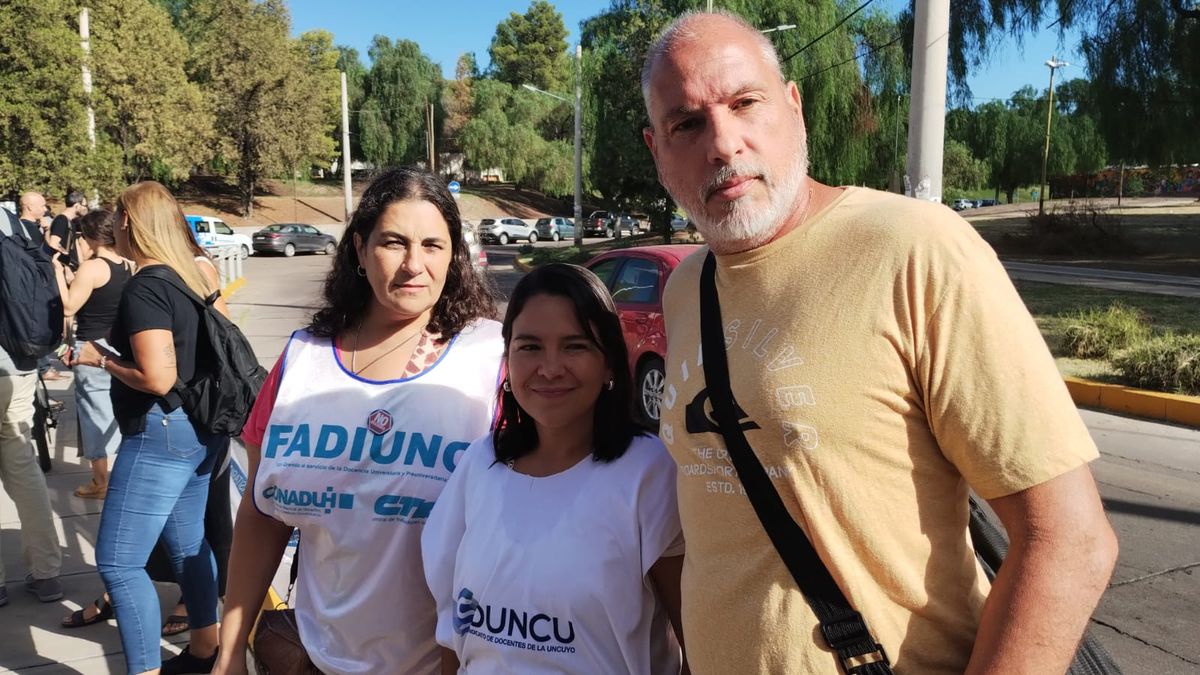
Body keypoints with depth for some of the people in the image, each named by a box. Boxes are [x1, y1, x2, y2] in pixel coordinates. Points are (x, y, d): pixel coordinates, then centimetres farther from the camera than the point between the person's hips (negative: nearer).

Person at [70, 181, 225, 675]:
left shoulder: (145, 287, -18)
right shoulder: (194, 276, 7)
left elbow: (157, 378, -24)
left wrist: (100, 359, -9)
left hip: (162, 433, -9)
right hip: (197, 429, 9)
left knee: (117, 560, 0)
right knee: (187, 542, 20)